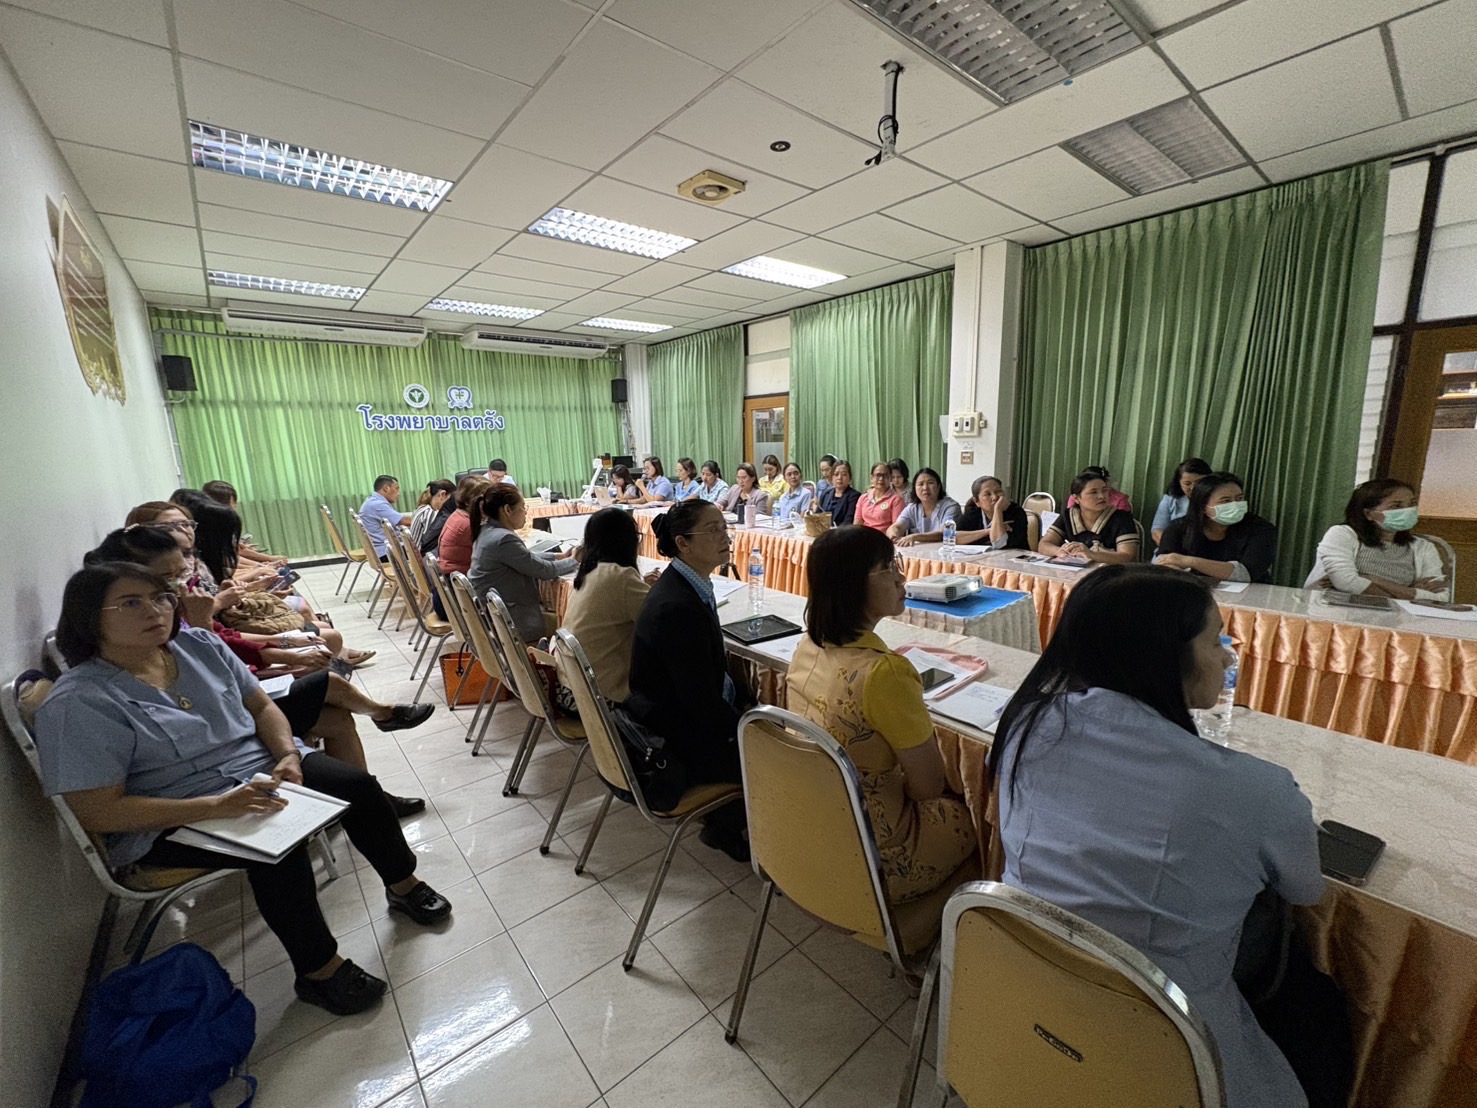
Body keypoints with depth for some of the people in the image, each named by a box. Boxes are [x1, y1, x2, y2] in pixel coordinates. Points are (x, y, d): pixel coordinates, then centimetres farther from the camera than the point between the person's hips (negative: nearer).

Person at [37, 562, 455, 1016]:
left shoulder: (199, 644, -1)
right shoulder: (78, 703, -17)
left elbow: (261, 707, 7)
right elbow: (98, 813, -19)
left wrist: (288, 755, -12)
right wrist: (218, 806, -28)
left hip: (260, 767, 6)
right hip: (175, 820, -5)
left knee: (360, 787, -9)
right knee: (281, 847, -29)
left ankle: (403, 885, 14)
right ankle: (318, 971, -8)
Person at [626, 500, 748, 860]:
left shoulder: (690, 585, 0)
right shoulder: (677, 607, -30)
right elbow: (702, 701, -25)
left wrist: (745, 705, 3)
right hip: (675, 740, -9)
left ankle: (724, 819, 26)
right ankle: (725, 827, 21)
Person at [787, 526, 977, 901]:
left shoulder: (808, 646, -9)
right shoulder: (884, 671, -33)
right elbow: (929, 785, -20)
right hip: (870, 862, -6)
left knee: (948, 802, 28)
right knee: (972, 817, 21)